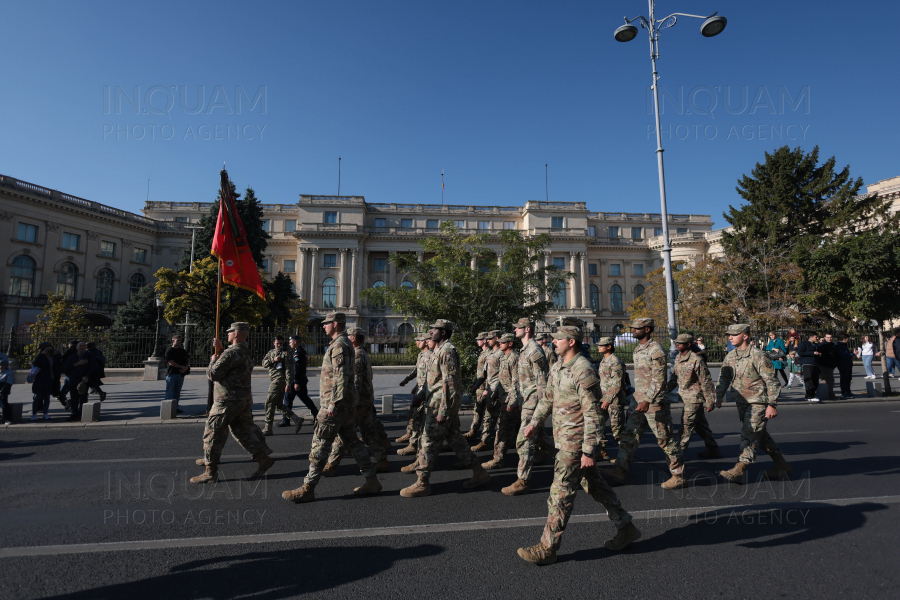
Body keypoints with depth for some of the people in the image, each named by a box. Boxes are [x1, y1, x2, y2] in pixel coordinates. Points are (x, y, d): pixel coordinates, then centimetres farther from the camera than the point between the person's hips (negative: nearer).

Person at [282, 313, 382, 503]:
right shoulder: (345, 344, 17)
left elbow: (341, 377, -23)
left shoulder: (339, 346, -16)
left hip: (336, 404, -10)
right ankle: (372, 481, 17)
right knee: (352, 441, 12)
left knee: (320, 444, -2)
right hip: (347, 404, 10)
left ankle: (308, 488, 8)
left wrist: (333, 404, -23)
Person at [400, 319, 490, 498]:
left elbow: (450, 384, -23)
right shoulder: (440, 351, 15)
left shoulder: (447, 352, -18)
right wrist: (423, 392, 16)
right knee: (455, 438, 15)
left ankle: (422, 484, 7)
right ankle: (479, 472, 23)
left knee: (429, 443, -3)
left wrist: (443, 411, -24)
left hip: (441, 404, -10)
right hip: (449, 404, 10)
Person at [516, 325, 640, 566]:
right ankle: (626, 528, 35)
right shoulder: (557, 367, 8)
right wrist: (535, 422, 18)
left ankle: (547, 548, 10)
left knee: (561, 494, -1)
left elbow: (593, 416, -22)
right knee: (594, 485, 19)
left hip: (575, 442, -9)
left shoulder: (583, 372, -21)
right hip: (564, 437, 9)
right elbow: (548, 397, 22)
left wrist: (588, 451, -21)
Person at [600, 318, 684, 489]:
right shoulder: (637, 349, 12)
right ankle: (619, 470, 9)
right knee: (630, 435, 6)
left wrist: (648, 400, -28)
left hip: (654, 402, -9)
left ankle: (678, 475, 17)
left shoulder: (656, 351, -16)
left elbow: (658, 380, -21)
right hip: (638, 400, 9)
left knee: (665, 439, 3)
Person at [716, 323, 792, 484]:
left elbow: (772, 381, -14)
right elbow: (723, 378, 13)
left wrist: (772, 404, -17)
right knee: (760, 435, 17)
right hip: (741, 403, 8)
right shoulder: (730, 356, 6)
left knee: (749, 435, -9)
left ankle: (739, 470, -8)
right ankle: (782, 466, 31)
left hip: (758, 403, -8)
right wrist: (719, 396, 2)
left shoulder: (758, 356, -15)